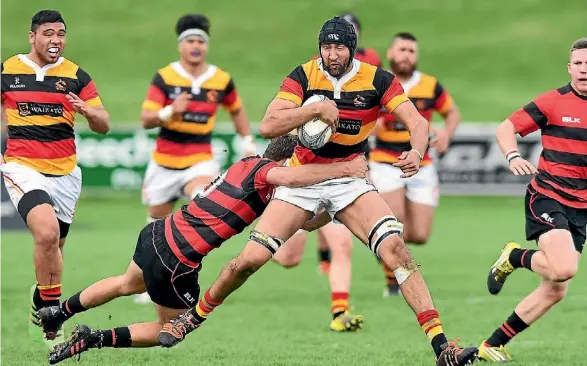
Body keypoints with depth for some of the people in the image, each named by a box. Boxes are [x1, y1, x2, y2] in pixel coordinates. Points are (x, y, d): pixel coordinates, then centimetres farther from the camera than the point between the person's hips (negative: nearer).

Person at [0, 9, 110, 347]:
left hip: (65, 173, 3)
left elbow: (104, 126, 0)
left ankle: (42, 314, 35)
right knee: (47, 233, -25)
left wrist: (87, 110, -21)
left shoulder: (76, 76, 1)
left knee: (54, 246, 11)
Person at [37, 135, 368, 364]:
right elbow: (292, 177, -39)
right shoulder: (264, 171, -14)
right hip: (177, 261, -9)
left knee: (128, 285, 39)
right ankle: (94, 339, 9)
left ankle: (58, 313, 52)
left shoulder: (247, 164, 11)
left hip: (159, 234, 9)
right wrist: (344, 169, -32)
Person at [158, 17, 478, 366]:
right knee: (249, 259, -8)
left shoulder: (378, 80, -8)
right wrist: (317, 109, -28)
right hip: (303, 178, 0)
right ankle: (193, 317, 19)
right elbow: (268, 126, -19)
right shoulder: (303, 76, -9)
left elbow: (417, 121, -14)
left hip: (350, 180, 0)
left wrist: (416, 151, -35)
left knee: (395, 247, -22)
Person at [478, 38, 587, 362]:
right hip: (546, 197, -6)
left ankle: (492, 345, 16)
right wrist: (513, 156, -24)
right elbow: (505, 129, -4)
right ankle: (514, 257, 4)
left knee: (555, 290, 4)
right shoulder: (553, 102, -6)